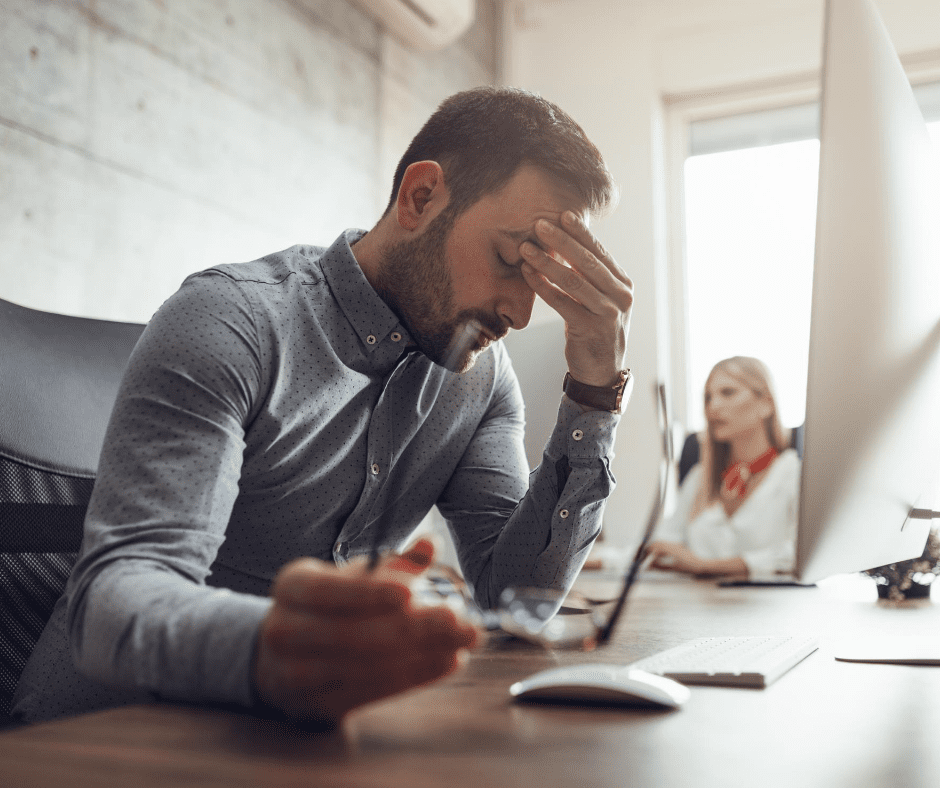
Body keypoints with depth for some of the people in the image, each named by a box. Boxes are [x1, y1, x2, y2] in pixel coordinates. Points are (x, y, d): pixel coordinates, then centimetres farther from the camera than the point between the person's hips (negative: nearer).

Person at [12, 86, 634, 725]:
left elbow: (517, 596, -5)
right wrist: (266, 652, -48)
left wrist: (597, 385, -14)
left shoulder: (482, 373, 1)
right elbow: (114, 596, -26)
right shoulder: (231, 323, -17)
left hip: (307, 723, 4)